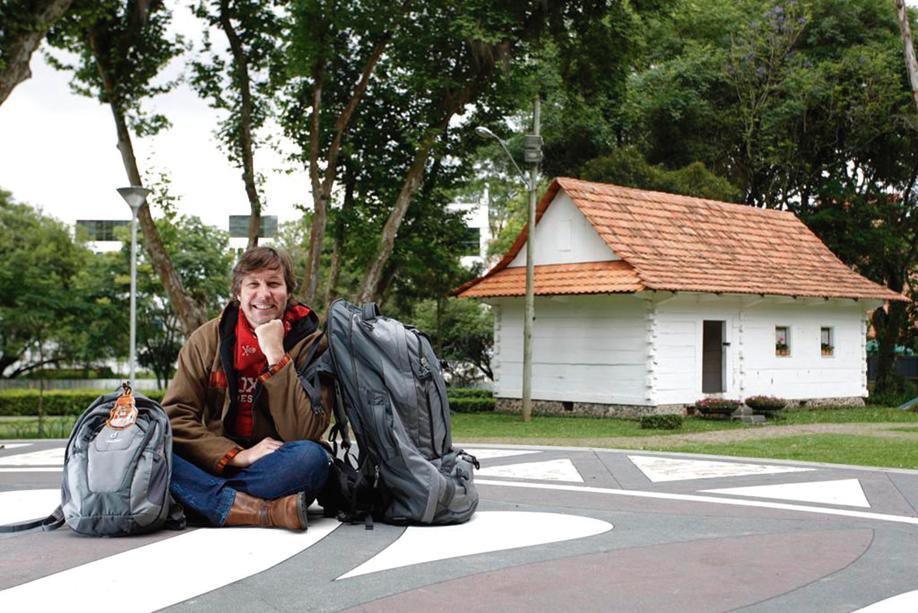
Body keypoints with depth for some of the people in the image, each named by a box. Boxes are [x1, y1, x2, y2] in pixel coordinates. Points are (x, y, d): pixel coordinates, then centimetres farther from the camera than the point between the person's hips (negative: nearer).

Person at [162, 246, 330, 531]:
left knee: (312, 457, -34)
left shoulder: (309, 343, -5)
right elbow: (175, 416, -6)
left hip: (275, 472, -1)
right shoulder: (208, 339, 1)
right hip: (216, 464, 2)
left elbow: (304, 433, -16)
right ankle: (266, 511, -31)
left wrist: (275, 355, -19)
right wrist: (238, 456, -18)